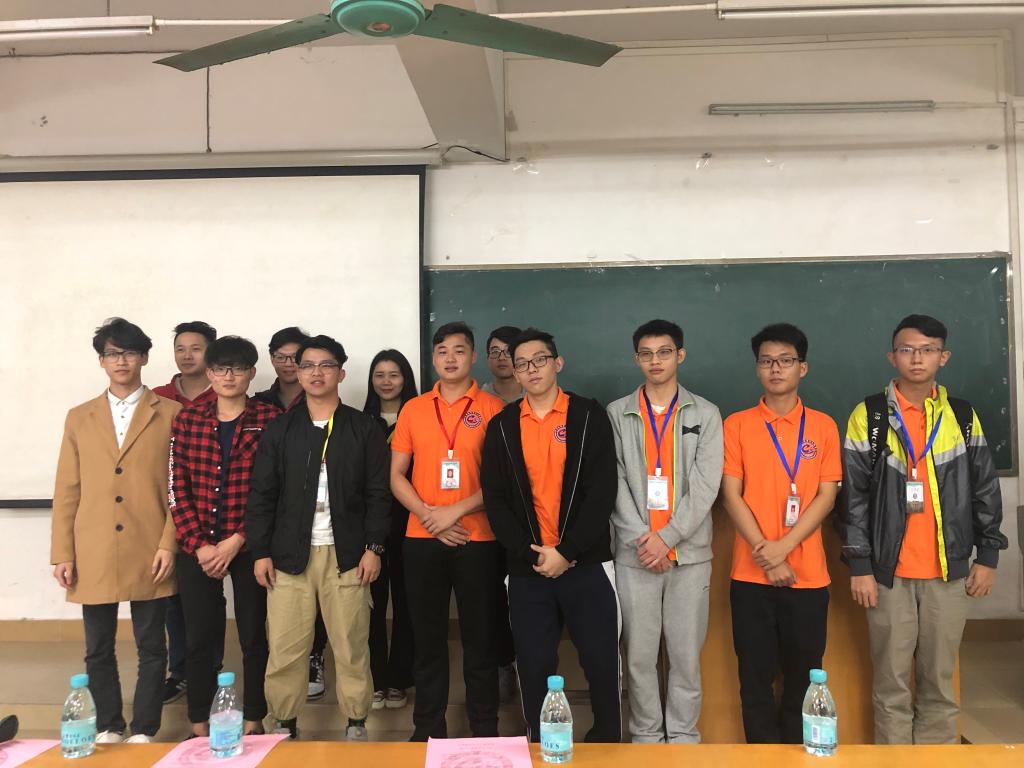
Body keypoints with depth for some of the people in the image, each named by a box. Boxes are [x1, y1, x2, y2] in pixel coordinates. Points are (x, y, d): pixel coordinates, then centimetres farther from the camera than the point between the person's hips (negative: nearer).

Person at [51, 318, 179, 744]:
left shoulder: (170, 414, 1)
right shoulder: (79, 417, 10)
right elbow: (66, 491, 7)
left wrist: (169, 544, -9)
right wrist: (62, 554, 1)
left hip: (149, 554, -2)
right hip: (93, 556, 3)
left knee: (151, 649, 7)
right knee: (98, 651, 12)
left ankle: (143, 732, 21)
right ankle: (107, 730, 28)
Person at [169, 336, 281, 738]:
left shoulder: (270, 419, -4)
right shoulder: (187, 418, 4)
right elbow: (178, 487, 1)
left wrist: (235, 541, -11)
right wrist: (199, 544, -7)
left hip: (249, 546, -2)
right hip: (197, 548, 2)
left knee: (253, 636, 8)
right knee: (199, 638, 9)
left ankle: (253, 722, 25)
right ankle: (200, 727, 25)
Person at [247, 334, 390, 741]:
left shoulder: (365, 428, 4)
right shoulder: (279, 429, 8)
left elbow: (378, 493, 1)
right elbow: (261, 495, 6)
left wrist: (373, 547, -6)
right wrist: (260, 551, 0)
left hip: (346, 553, -1)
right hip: (288, 553, 1)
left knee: (351, 645, 4)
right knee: (285, 647, 4)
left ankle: (356, 724, 18)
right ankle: (285, 725, 20)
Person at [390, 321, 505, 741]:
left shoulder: (492, 408, 0)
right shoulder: (413, 409, 8)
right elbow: (397, 476, 7)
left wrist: (456, 511, -13)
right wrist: (428, 516, -8)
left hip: (477, 538, -2)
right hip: (422, 538, 2)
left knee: (480, 638, 5)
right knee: (428, 638, 10)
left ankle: (485, 732, 19)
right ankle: (428, 730, 23)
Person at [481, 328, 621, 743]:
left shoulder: (589, 415, 0)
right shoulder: (502, 426, 7)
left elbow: (603, 491, -7)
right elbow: (495, 500, 2)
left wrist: (566, 552, -13)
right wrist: (531, 553, -9)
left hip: (586, 564, -2)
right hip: (527, 569, 2)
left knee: (601, 664, 5)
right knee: (534, 669, 9)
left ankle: (608, 742, 27)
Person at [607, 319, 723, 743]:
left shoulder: (705, 414, 4)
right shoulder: (617, 414, 5)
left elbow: (706, 486, -4)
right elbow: (615, 484, -1)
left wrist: (668, 538, -12)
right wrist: (640, 539, -10)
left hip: (689, 552, 0)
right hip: (635, 554, 0)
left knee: (686, 653, 7)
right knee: (638, 654, 7)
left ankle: (683, 736, 23)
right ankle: (645, 735, 23)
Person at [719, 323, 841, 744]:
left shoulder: (823, 426, 6)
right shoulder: (737, 425, 3)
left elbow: (826, 496, 0)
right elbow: (731, 495, -2)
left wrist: (784, 547, -12)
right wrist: (765, 555, -11)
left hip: (808, 575, 1)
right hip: (751, 574, -1)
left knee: (803, 677, 9)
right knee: (756, 678, 5)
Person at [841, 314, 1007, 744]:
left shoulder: (963, 416, 7)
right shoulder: (868, 416, -2)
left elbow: (985, 490, 11)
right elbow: (855, 497, -3)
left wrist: (988, 555, 6)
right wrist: (859, 565, -7)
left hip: (949, 570, 2)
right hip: (889, 571, -2)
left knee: (939, 680, 11)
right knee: (892, 682, 5)